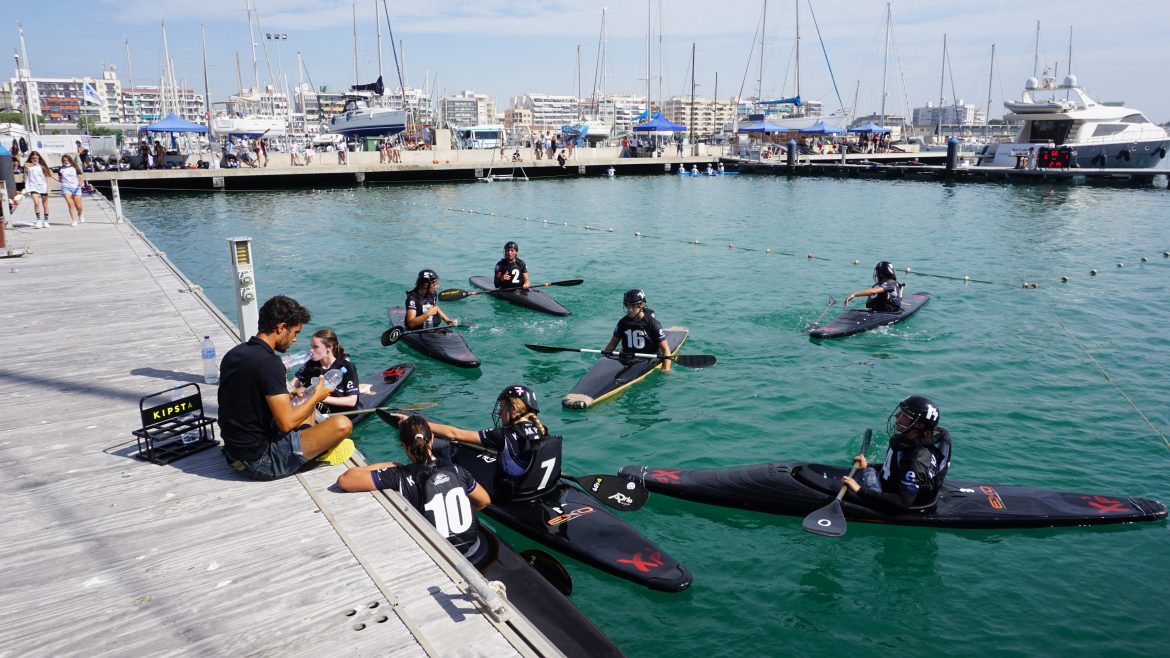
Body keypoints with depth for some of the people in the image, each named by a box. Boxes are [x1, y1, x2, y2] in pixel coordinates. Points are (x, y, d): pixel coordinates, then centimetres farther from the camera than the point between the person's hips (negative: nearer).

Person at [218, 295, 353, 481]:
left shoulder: (232, 354, 4)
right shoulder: (269, 363, -23)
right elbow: (286, 423, -23)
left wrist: (286, 397, 16)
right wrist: (316, 397, -7)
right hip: (261, 462, -10)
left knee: (305, 404, 25)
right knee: (342, 424, -15)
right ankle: (320, 451, 13)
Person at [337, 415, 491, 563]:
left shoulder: (400, 477, -16)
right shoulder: (456, 470, -5)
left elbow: (344, 480, -17)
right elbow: (484, 501, 10)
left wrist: (386, 465, -3)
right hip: (476, 556, 3)